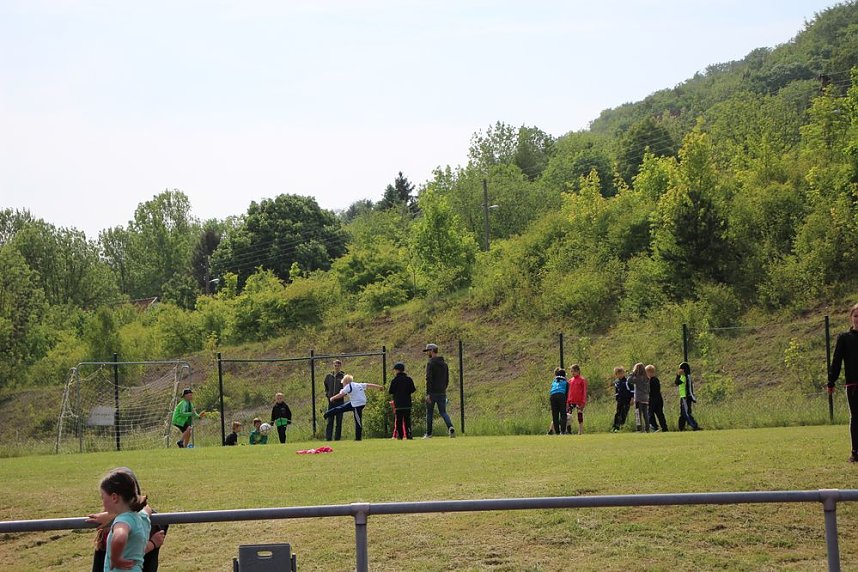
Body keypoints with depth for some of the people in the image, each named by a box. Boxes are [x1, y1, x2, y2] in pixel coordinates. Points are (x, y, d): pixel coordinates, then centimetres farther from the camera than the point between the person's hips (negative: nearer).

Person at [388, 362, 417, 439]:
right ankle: (408, 434, -3)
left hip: (398, 404, -3)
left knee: (398, 420, 2)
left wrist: (388, 391, 16)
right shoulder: (409, 379, 3)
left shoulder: (394, 380, -6)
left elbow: (390, 391, -4)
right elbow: (412, 390, 6)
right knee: (407, 420, 5)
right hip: (407, 403, 3)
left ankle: (399, 435, -2)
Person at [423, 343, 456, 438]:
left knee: (429, 413, 7)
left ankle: (428, 433, 11)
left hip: (432, 392, -6)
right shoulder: (444, 363, 12)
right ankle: (450, 427, -18)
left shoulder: (431, 363, -11)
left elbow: (428, 379, -18)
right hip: (442, 393, 6)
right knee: (443, 412, 7)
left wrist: (427, 394, -19)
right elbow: (447, 379, 16)